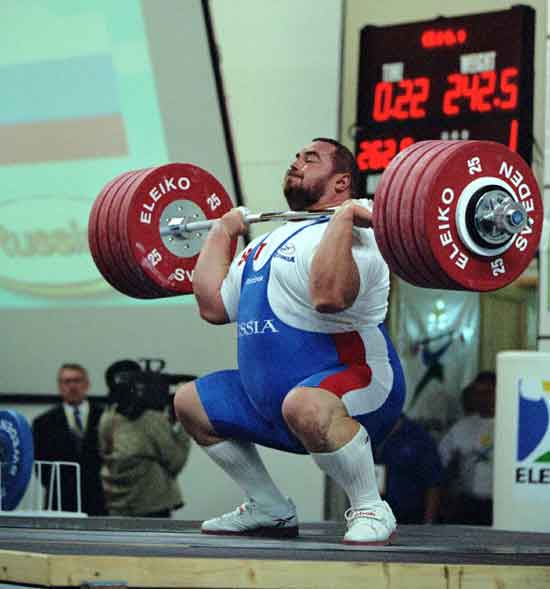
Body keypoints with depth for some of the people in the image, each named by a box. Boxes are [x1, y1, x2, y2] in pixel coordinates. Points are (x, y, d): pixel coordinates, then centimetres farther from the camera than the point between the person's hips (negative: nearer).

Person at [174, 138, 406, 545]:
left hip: (357, 390, -10)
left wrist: (343, 217, -27)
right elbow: (214, 305, 17)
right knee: (190, 403, 16)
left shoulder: (352, 235, -12)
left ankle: (371, 511, -22)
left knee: (306, 405, -41)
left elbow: (329, 295, -34)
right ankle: (271, 510, 19)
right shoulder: (272, 241, 18)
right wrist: (221, 231, 23)